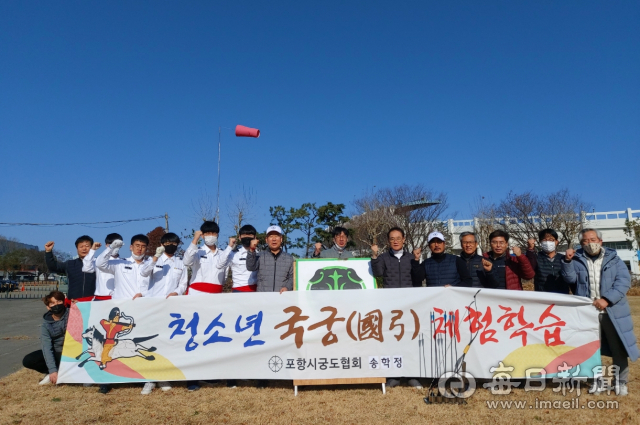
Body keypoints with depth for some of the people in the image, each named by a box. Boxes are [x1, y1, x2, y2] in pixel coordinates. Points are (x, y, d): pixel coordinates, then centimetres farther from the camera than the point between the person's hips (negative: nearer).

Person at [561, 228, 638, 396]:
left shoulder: (613, 259, 5)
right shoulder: (577, 260, 6)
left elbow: (624, 281, -6)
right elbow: (571, 278, -6)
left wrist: (607, 299, -18)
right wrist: (567, 261, -22)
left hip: (613, 311, 0)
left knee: (619, 348, 7)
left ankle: (621, 382, 23)